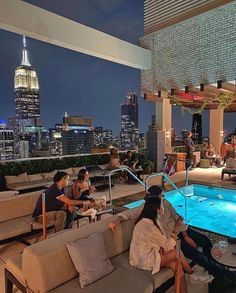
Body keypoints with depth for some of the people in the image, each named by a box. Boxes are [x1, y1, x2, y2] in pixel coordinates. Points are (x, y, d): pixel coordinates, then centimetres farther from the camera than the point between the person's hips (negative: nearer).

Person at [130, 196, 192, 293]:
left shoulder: (151, 220, 2)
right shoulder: (147, 225, -30)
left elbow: (160, 240, 8)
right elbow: (165, 244, -19)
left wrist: (163, 247, -13)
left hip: (149, 252, 9)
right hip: (143, 259, -9)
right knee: (177, 252, -13)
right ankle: (192, 274, 10)